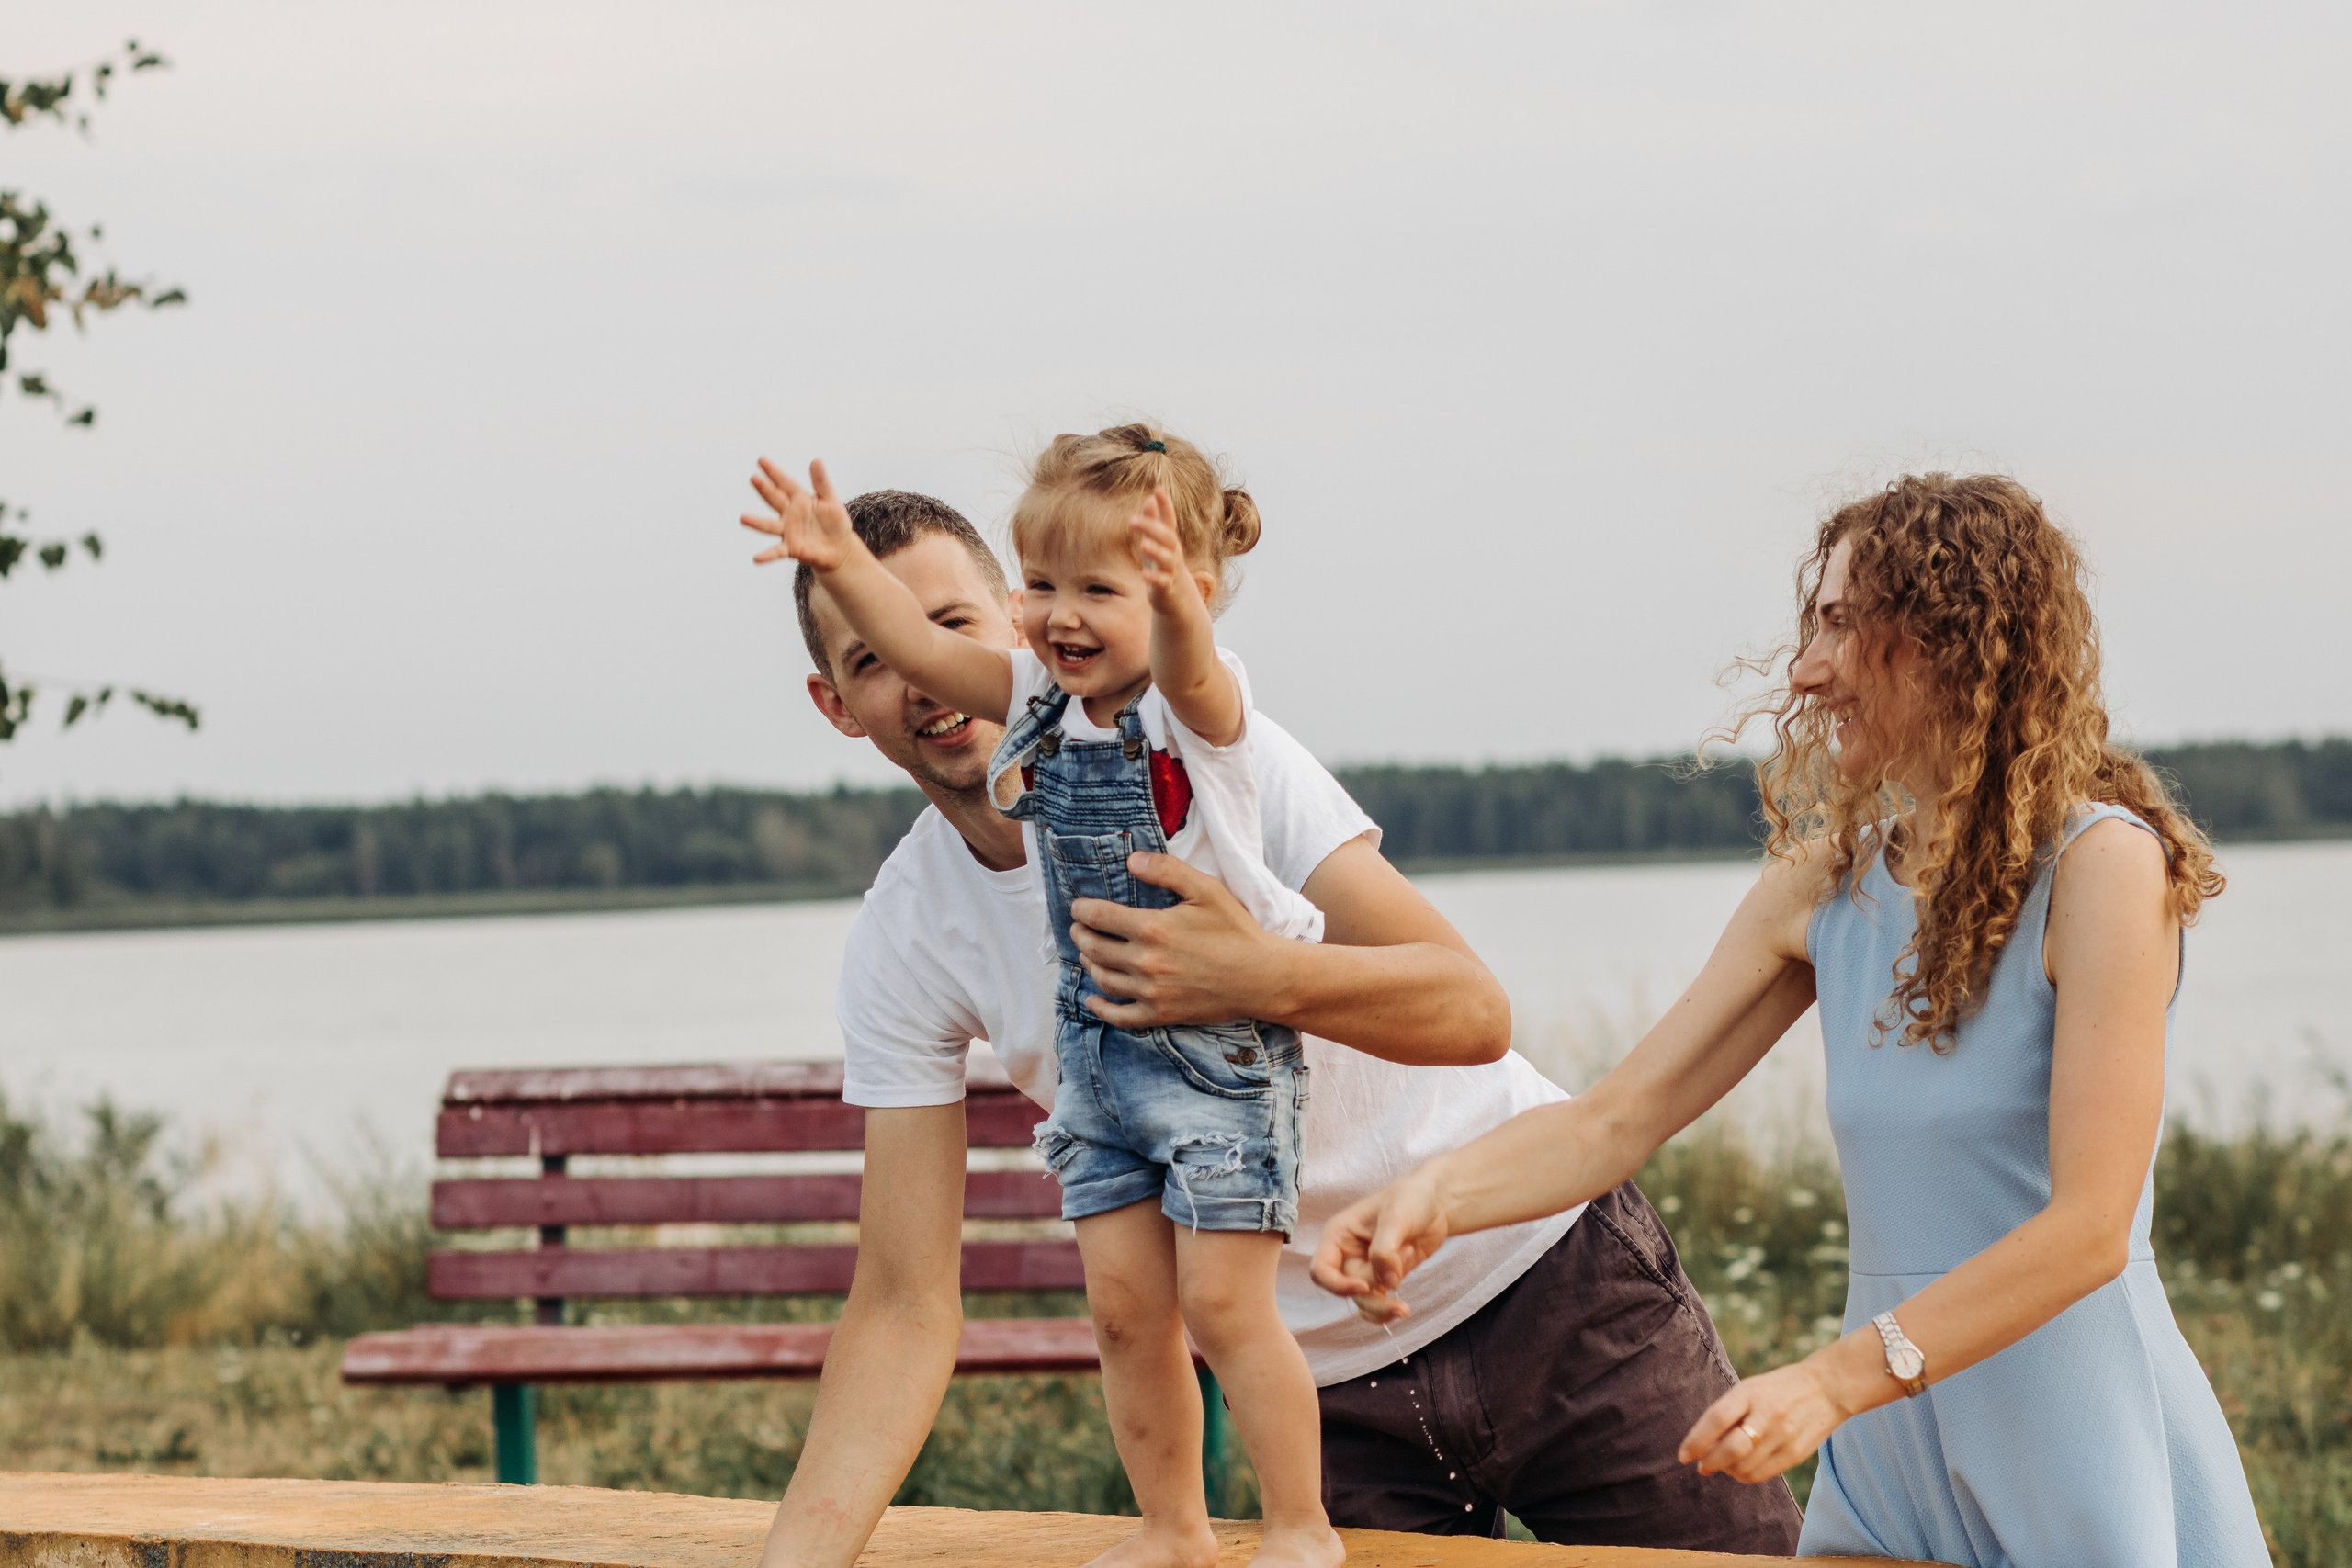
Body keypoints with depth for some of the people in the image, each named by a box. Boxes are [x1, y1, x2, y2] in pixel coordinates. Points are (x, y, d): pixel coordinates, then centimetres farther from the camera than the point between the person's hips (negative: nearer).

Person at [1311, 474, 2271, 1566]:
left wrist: (1829, 1383, -26)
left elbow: (2087, 1227, -20)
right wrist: (1442, 1193, -16)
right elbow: (1617, 1117, 4)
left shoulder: (2102, 865, -14)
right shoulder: (1825, 885, 5)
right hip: (1888, 1459, 6)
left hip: (2082, 1463, -6)